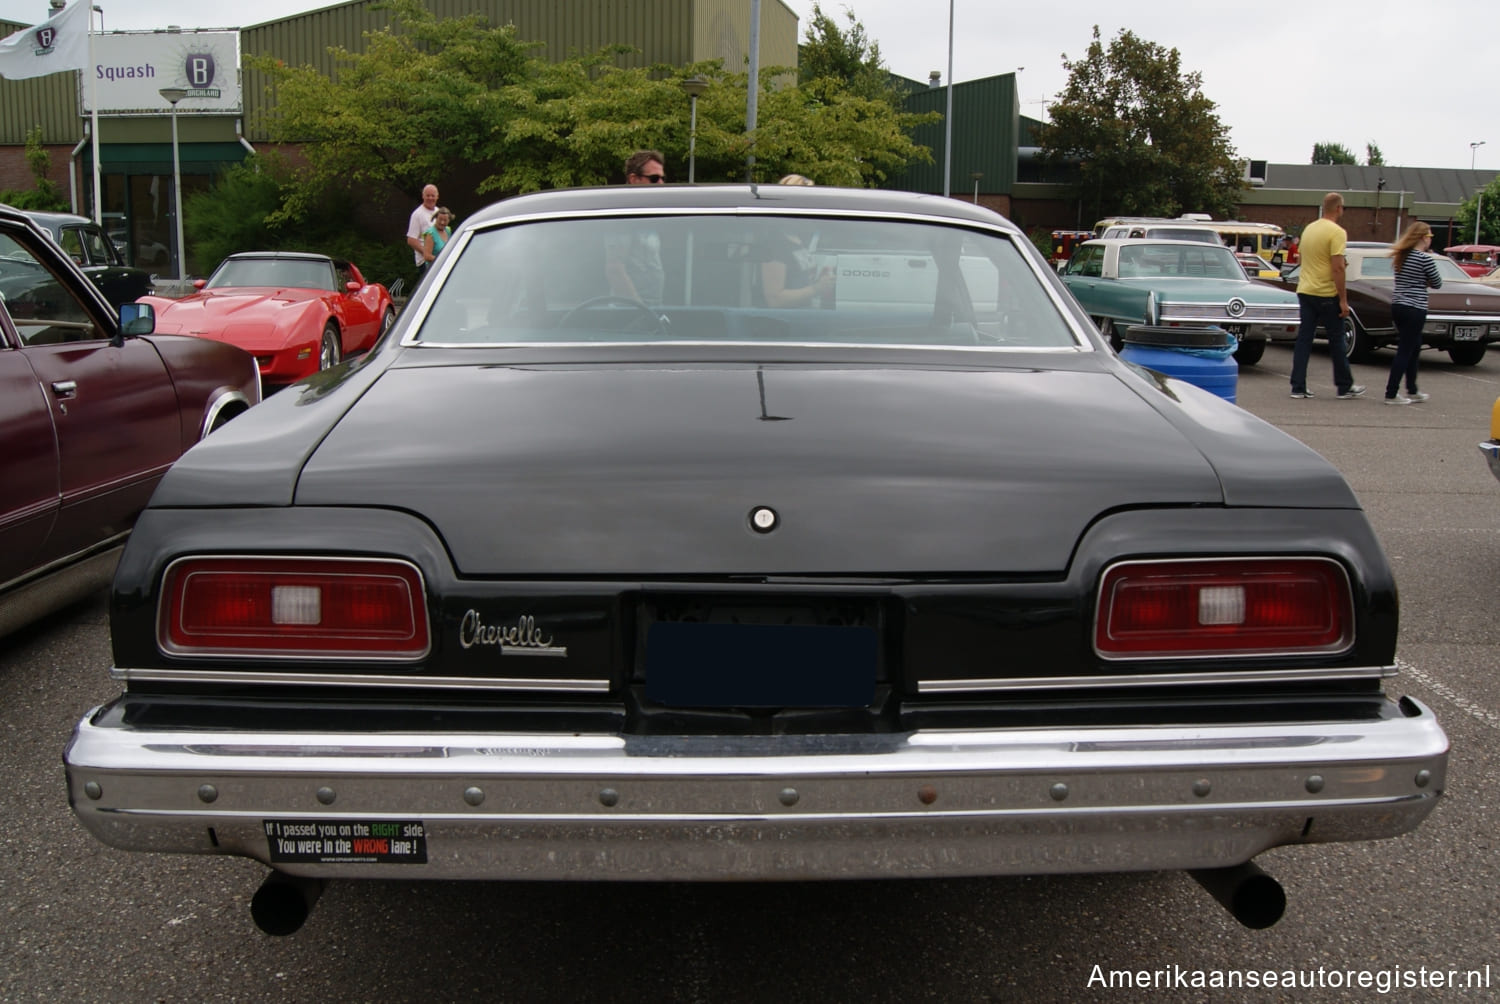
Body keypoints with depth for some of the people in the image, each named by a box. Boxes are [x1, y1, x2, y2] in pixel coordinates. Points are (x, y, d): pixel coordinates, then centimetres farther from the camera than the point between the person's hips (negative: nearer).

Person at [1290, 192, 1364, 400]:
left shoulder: (1309, 228, 10)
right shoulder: (1336, 232, -13)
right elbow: (1337, 268, -18)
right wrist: (1343, 300, -14)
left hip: (1304, 291, 7)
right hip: (1326, 294, -6)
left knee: (1304, 338, 6)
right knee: (1336, 341, 4)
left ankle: (1298, 387, 4)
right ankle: (1345, 387, 14)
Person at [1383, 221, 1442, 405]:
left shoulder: (1400, 257, 9)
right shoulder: (1425, 259, -13)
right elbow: (1437, 283, -2)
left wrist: (1423, 282, 6)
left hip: (1397, 306, 8)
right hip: (1414, 309, -8)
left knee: (1413, 350, 19)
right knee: (1404, 351, -3)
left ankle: (1412, 392, 27)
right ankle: (1391, 394, -2)